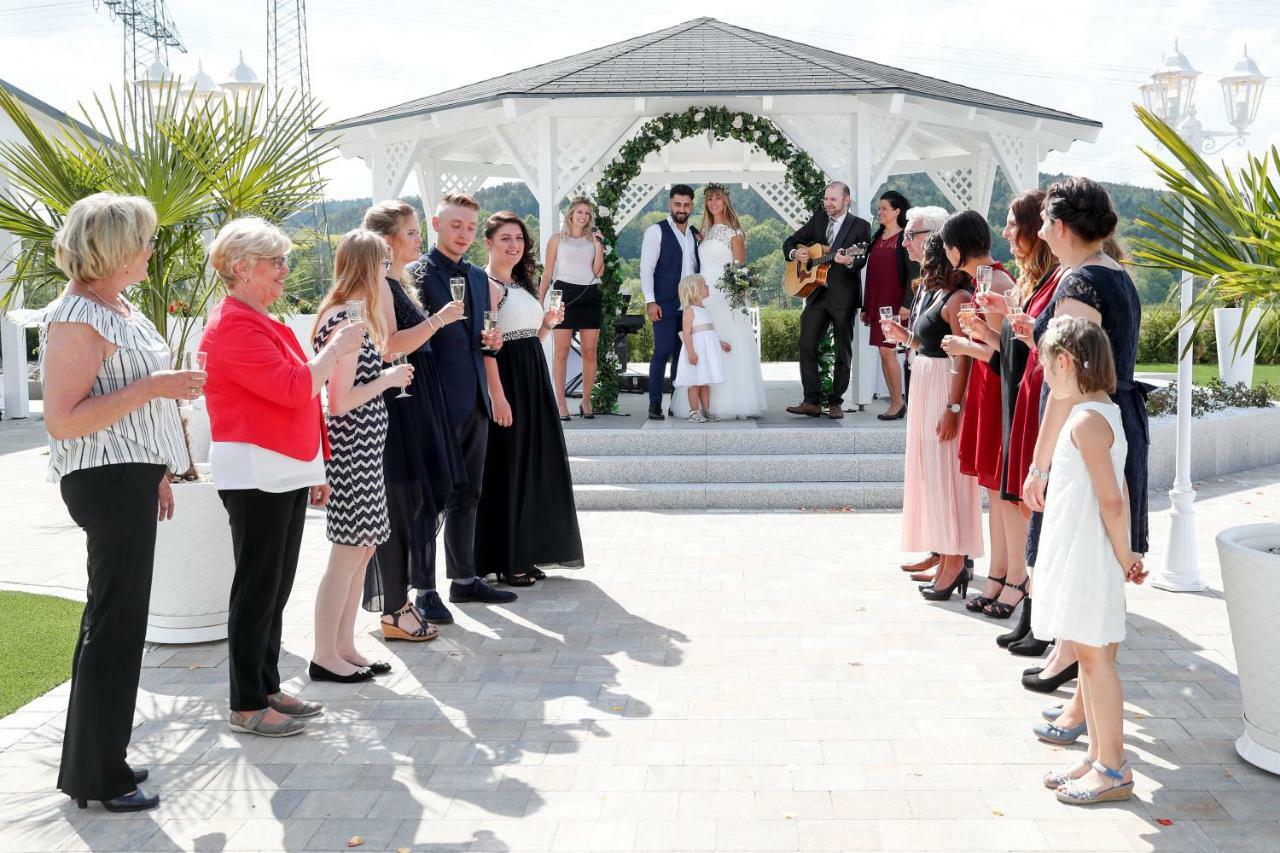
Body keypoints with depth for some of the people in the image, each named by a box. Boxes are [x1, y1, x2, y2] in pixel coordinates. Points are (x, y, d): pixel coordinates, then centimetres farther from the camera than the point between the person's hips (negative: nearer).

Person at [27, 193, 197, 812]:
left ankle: (97, 760, 27)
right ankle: (96, 775, 8)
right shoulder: (76, 319, -15)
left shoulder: (119, 309, 14)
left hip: (129, 480, 10)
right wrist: (152, 387, -23)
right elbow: (63, 420, -21)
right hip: (107, 482, -10)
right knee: (115, 624, -3)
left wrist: (157, 474, 22)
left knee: (114, 618, 15)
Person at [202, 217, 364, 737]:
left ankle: (267, 689, 22)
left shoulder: (263, 323, 17)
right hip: (255, 474, -9)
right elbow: (295, 387, -22)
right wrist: (337, 348, -9)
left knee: (276, 589, 13)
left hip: (286, 473, 9)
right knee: (257, 591, -4)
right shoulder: (232, 326, -13)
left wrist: (315, 468, 20)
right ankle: (246, 706, 4)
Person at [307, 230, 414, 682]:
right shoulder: (346, 321, -17)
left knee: (362, 548, 14)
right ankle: (325, 656, 7)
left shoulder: (352, 314, 14)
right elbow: (338, 402, -20)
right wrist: (387, 380, -11)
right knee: (348, 551, -3)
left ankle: (344, 646, 22)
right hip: (351, 447, -10)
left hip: (363, 449, 10)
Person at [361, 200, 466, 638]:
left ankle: (401, 599, 24)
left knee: (417, 502, 14)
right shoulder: (378, 284, -13)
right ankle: (393, 613, 3)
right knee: (401, 504, -5)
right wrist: (439, 319, -17)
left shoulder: (398, 282, 17)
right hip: (396, 403, -10)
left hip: (416, 402, 10)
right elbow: (390, 346, -22)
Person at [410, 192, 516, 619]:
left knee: (466, 495, 15)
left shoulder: (479, 278, 16)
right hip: (437, 402, -8)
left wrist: (492, 342, 2)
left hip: (474, 400, 8)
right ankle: (425, 591, 7)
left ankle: (464, 579, 26)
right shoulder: (417, 274, -9)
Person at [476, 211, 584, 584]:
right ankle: (503, 561, 6)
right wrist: (497, 396, -23)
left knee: (533, 466, 11)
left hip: (533, 379, 9)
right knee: (506, 469, -2)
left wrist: (548, 323, 4)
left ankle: (525, 554, 21)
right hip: (505, 380, -9)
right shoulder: (487, 284, -10)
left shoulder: (523, 284, 16)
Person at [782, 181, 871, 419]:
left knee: (843, 351, 3)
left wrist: (850, 261, -37)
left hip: (844, 296, -4)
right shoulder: (818, 220, 11)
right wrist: (794, 253, -7)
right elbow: (790, 241, 15)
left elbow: (862, 259, -15)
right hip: (817, 293, 4)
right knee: (807, 345, -3)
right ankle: (812, 401, 1)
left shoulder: (860, 226, -2)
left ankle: (835, 402, 12)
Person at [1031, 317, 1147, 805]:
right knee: (1091, 656, 15)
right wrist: (1124, 552, 15)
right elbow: (1118, 495, 14)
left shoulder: (1086, 420, -19)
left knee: (1095, 656, -2)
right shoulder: (1103, 412, 11)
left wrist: (1123, 557, -11)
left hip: (1088, 558, -10)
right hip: (1080, 555, 10)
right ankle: (1099, 758, 25)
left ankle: (1114, 770, 8)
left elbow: (1111, 500, -22)